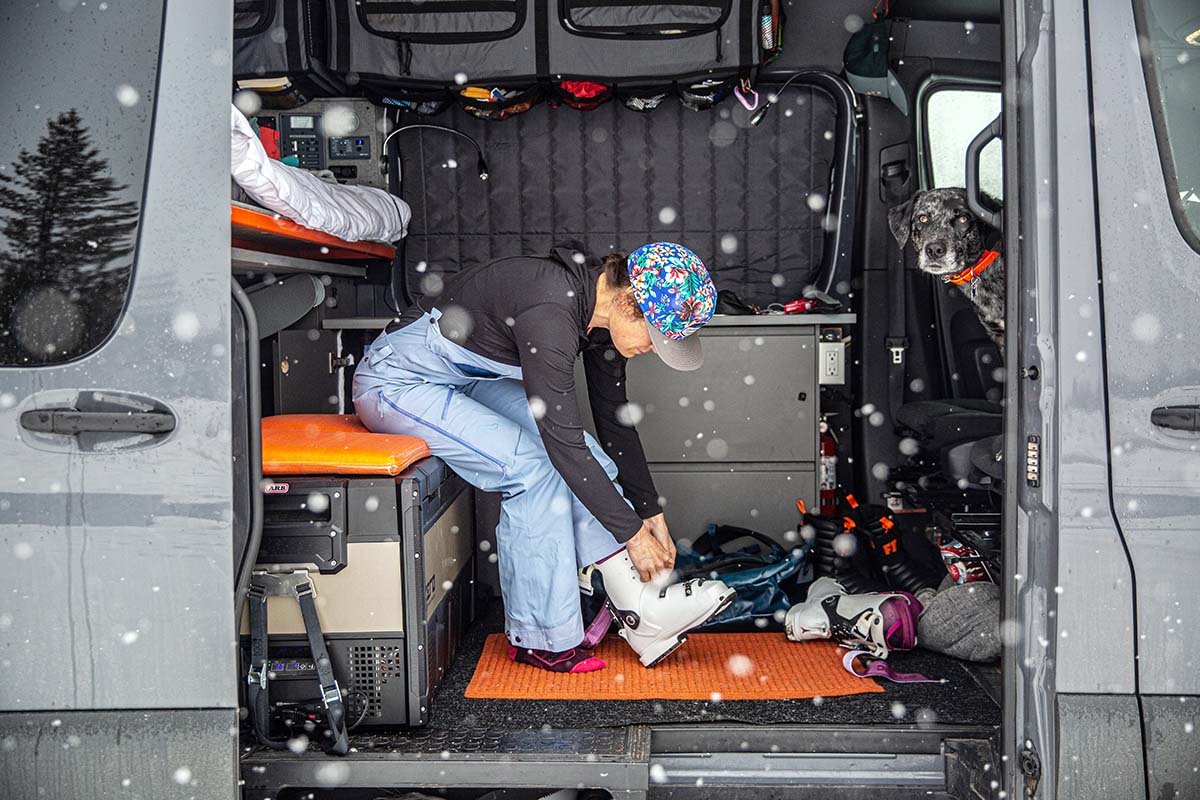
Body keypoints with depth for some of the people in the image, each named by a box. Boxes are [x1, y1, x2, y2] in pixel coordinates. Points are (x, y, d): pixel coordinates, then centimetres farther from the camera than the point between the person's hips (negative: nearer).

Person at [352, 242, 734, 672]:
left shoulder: (599, 316, -7)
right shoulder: (550, 313, -34)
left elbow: (614, 422, 3)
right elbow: (565, 445, -32)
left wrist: (652, 514, 3)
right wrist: (633, 534, -24)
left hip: (467, 377, 8)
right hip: (397, 379, -8)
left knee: (579, 453, -9)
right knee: (532, 465, -22)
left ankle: (638, 605, -9)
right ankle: (544, 640, -9)